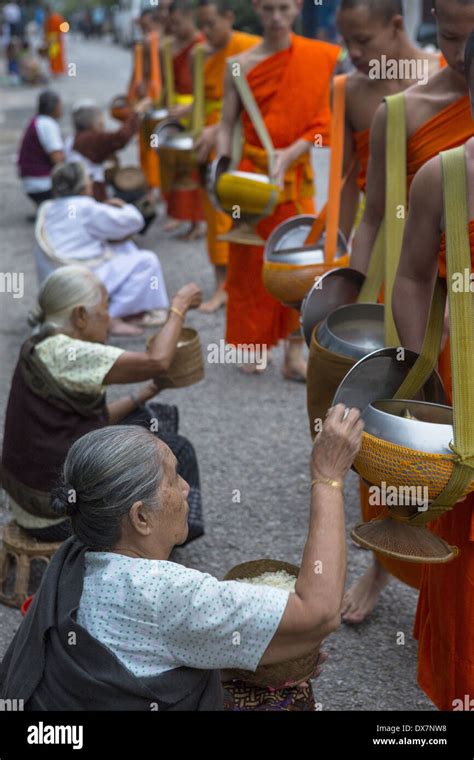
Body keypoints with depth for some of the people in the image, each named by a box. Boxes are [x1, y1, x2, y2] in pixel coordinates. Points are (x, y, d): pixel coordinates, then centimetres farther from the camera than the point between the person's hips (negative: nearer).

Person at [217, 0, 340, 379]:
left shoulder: (317, 59, -2)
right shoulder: (242, 65, -3)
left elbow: (319, 123, -5)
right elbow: (227, 125, -1)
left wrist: (287, 156, -18)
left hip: (295, 174, 0)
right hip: (251, 173, 0)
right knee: (251, 262, 7)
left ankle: (295, 352, 6)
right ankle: (253, 344, 21)